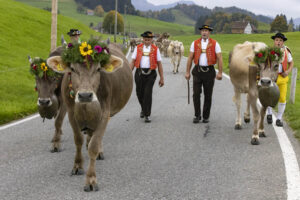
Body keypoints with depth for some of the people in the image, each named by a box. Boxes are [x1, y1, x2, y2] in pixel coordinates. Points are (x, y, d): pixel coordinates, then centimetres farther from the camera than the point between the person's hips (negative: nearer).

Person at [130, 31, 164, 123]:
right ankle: (144, 109, 38)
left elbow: (159, 64, 5)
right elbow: (133, 62, 6)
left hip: (150, 74, -2)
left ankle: (147, 115, -3)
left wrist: (161, 78, 3)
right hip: (139, 73, 2)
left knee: (148, 94, -11)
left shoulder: (155, 49, 4)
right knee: (140, 93, 10)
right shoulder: (138, 48, 7)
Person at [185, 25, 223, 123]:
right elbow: (190, 58, 8)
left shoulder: (215, 44, 1)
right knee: (196, 94, -4)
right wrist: (187, 72, 4)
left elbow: (219, 59, -1)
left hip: (209, 71, -1)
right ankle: (197, 115, 7)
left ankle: (206, 117, 15)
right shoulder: (195, 43, 6)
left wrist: (220, 73, -8)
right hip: (197, 71, 1)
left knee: (208, 96, 5)